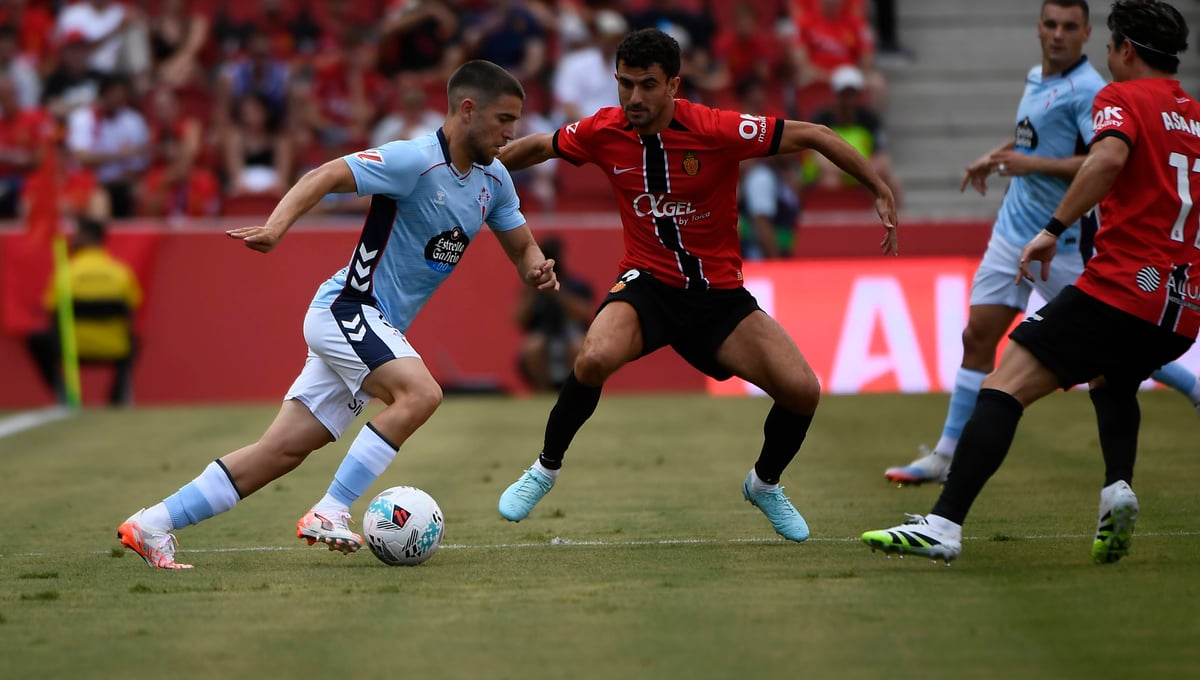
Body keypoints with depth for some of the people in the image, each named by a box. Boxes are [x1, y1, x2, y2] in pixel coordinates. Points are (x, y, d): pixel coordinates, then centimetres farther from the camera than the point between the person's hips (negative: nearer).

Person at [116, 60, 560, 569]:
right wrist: (277, 225, -41)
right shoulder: (414, 160, -18)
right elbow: (326, 177, -25)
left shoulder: (493, 180, 8)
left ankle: (152, 525, 5)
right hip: (346, 311, -8)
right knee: (420, 392, -30)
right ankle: (329, 513, -25)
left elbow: (521, 246, 17)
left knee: (283, 451, 3)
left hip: (377, 331, 8)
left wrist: (535, 268, -7)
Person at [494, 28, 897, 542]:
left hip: (719, 294, 0)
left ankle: (764, 484, 19)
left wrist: (881, 192, -14)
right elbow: (539, 146, 10)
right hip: (647, 284, 0)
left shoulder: (718, 131, -19)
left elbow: (811, 135, -12)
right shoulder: (603, 132, -10)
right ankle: (545, 469, -6)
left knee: (802, 391, -14)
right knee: (595, 358, -32)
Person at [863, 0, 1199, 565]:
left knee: (1005, 388, -9)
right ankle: (1118, 487, 10)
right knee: (1112, 380, 35)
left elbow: (1110, 156, -21)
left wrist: (1054, 228, -21)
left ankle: (944, 526, -22)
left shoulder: (1121, 97, 0)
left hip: (1122, 288, -7)